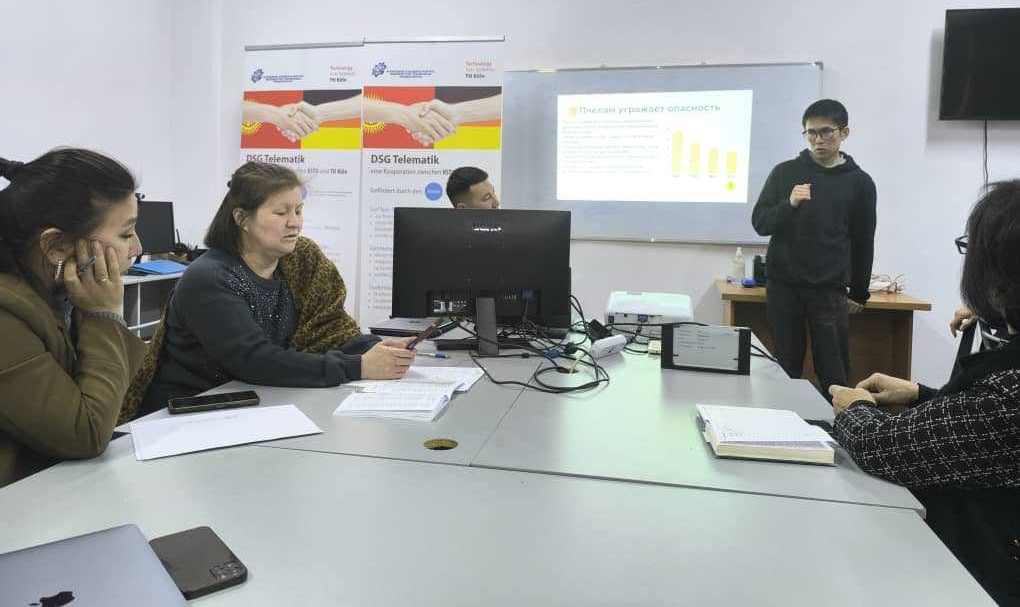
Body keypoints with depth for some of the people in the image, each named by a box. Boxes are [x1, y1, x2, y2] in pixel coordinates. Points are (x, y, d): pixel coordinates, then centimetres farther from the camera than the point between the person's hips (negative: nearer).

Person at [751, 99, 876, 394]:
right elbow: (760, 223, 2)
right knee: (786, 369, 5)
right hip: (783, 286, 1)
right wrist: (789, 204, -16)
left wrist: (859, 292, 10)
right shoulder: (785, 172, 5)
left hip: (830, 290, 0)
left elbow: (863, 243, 9)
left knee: (834, 373, 1)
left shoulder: (859, 182, 5)